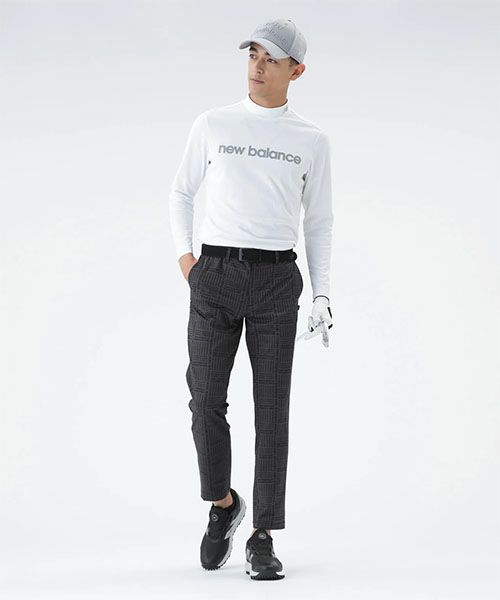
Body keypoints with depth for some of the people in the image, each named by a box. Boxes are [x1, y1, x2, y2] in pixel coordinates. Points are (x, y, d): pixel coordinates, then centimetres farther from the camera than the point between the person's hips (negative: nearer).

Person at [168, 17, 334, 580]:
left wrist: (322, 293, 4)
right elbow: (181, 192, 18)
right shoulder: (212, 124, 8)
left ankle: (262, 539, 2)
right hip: (214, 275, 1)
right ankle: (222, 503, 20)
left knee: (272, 408, -3)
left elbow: (319, 221, 13)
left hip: (275, 279, 0)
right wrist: (184, 255, 3)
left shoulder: (311, 140, 8)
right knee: (206, 399, -6)